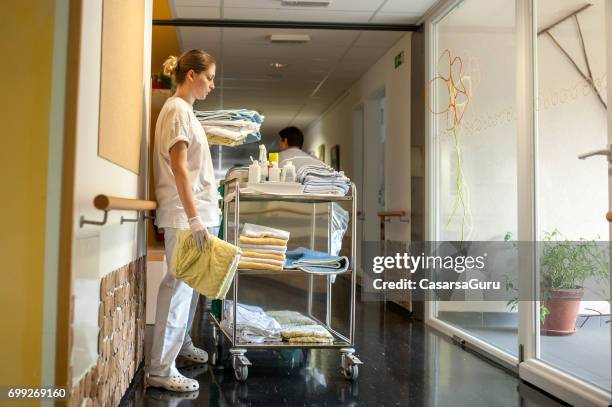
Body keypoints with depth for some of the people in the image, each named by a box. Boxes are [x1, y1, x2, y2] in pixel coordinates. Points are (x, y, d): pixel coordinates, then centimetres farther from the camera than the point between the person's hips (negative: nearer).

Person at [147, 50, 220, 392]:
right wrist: (194, 218, -24)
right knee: (179, 285, -8)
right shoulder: (178, 109, -10)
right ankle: (161, 370, -3)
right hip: (185, 215, -9)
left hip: (197, 211, 9)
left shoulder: (186, 110, 19)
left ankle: (181, 344, 29)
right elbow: (178, 167, -18)